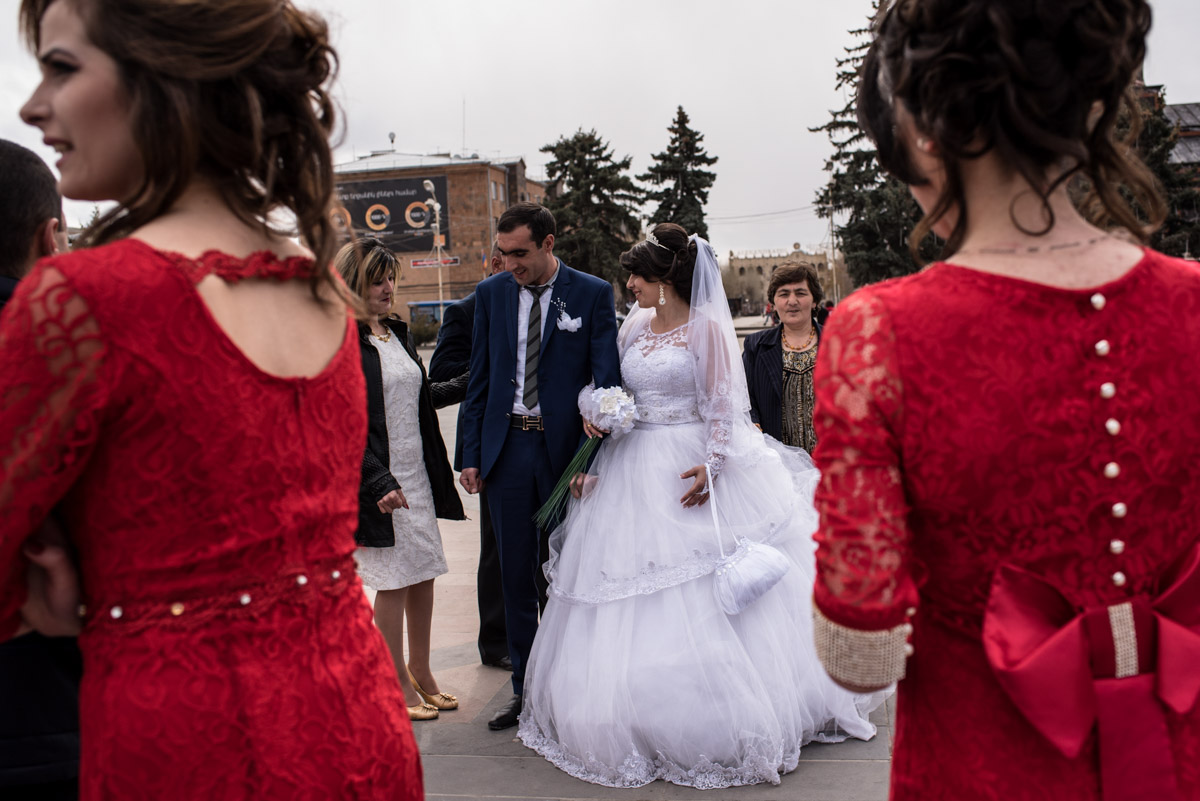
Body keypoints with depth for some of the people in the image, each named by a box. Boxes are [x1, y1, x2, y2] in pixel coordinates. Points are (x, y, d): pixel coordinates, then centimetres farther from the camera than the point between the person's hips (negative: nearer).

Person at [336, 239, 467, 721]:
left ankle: (421, 674, 29)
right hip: (379, 482, -7)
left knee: (424, 574, 13)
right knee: (393, 582, 3)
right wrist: (380, 483, -21)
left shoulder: (398, 333, 11)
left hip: (418, 477, 7)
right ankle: (398, 685, 19)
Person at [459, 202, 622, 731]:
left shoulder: (592, 294, -4)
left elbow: (606, 380, -6)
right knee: (516, 574, 10)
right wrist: (471, 455, 5)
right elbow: (479, 381, 9)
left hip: (565, 447, -3)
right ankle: (524, 687, 23)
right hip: (507, 448, 3)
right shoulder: (490, 294, 6)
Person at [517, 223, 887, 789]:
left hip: (691, 470, -6)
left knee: (709, 603, 0)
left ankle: (724, 726, 17)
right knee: (635, 602, 9)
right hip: (635, 473, 6)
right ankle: (647, 725, 25)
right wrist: (595, 466, 8)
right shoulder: (633, 327, 10)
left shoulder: (706, 326, -7)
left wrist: (711, 467, -20)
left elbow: (724, 405, -10)